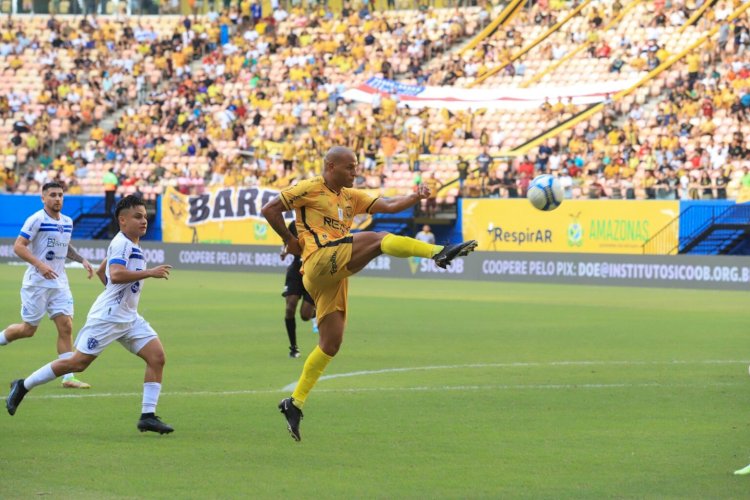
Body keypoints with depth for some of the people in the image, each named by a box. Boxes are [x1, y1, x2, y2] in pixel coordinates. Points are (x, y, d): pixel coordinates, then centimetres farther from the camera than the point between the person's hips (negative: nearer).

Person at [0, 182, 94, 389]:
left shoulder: (67, 222, 10)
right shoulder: (36, 220, -12)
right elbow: (18, 246, -17)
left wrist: (82, 260, 12)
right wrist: (40, 265, -28)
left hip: (59, 283, 6)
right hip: (37, 283, -6)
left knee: (66, 327, -5)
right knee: (28, 329, 1)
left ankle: (68, 377, -5)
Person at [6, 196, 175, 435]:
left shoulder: (131, 245, 16)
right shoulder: (121, 243, -14)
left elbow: (101, 271, 28)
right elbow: (116, 274, -32)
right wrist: (150, 272, -28)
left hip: (128, 318, 9)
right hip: (107, 317, -9)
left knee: (157, 356, -7)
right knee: (78, 363, -5)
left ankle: (148, 415, -7)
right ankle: (23, 386, 12)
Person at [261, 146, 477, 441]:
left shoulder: (350, 197, 24)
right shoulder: (310, 189, 3)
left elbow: (387, 206, 14)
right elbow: (269, 210, 1)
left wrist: (415, 197, -3)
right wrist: (290, 240, 1)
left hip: (334, 275, 8)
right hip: (320, 261, -8)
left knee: (331, 344, 7)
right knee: (378, 239, -21)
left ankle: (295, 404, 12)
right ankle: (439, 253, -37)